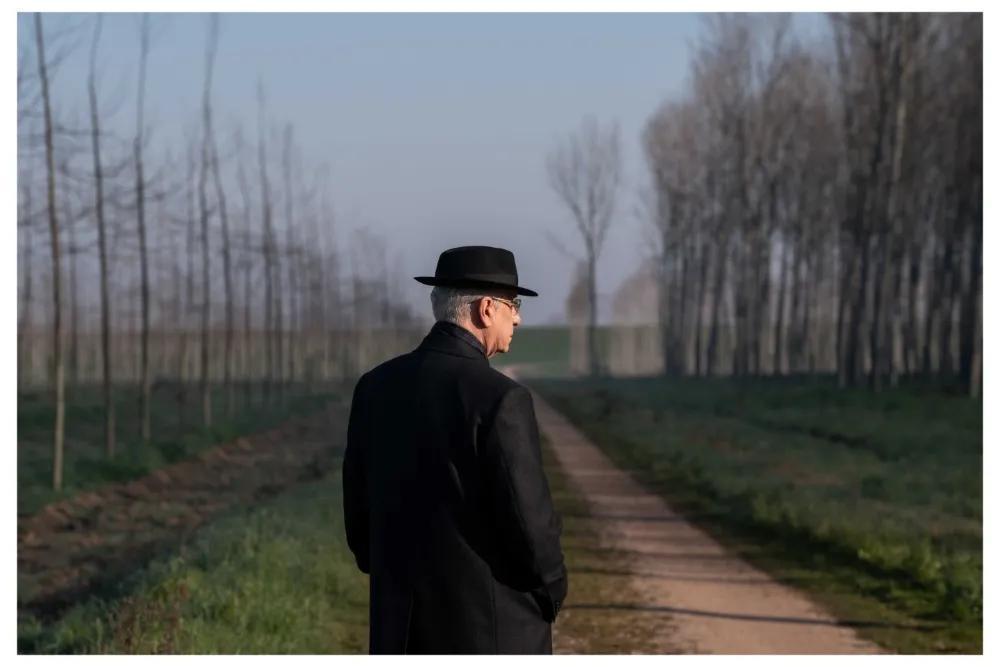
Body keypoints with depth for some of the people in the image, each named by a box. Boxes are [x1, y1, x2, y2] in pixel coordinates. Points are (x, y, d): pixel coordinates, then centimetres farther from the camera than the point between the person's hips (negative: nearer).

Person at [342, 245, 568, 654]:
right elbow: (529, 518, -17)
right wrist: (552, 592, 2)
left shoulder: (376, 387, 3)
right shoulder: (500, 398, -17)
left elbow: (359, 509, 10)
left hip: (402, 625, 6)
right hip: (492, 625, -6)